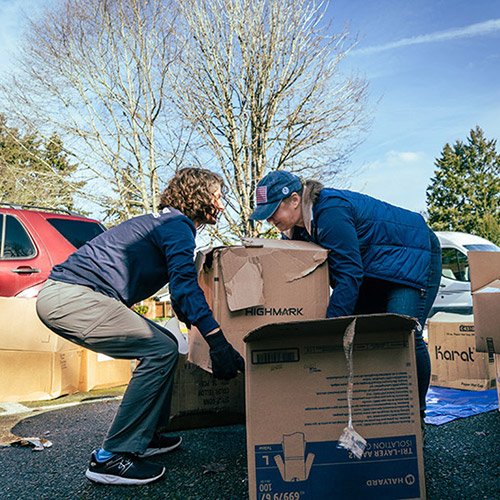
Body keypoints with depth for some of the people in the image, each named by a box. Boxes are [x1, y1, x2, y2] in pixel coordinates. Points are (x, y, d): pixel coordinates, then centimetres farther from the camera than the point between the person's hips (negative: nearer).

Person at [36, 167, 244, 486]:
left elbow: (180, 286, 34)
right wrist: (218, 343, -28)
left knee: (164, 345, 12)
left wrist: (197, 324, 36)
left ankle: (148, 435, 19)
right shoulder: (178, 226, -7)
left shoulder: (164, 222, 25)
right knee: (161, 351, -13)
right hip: (72, 296, -10)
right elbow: (184, 286, -22)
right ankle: (112, 458, -6)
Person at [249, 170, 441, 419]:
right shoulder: (300, 224, -4)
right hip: (373, 269, 9)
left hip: (412, 257, -9)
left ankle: (416, 411, 0)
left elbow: (349, 274, -33)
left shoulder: (331, 213, -32)